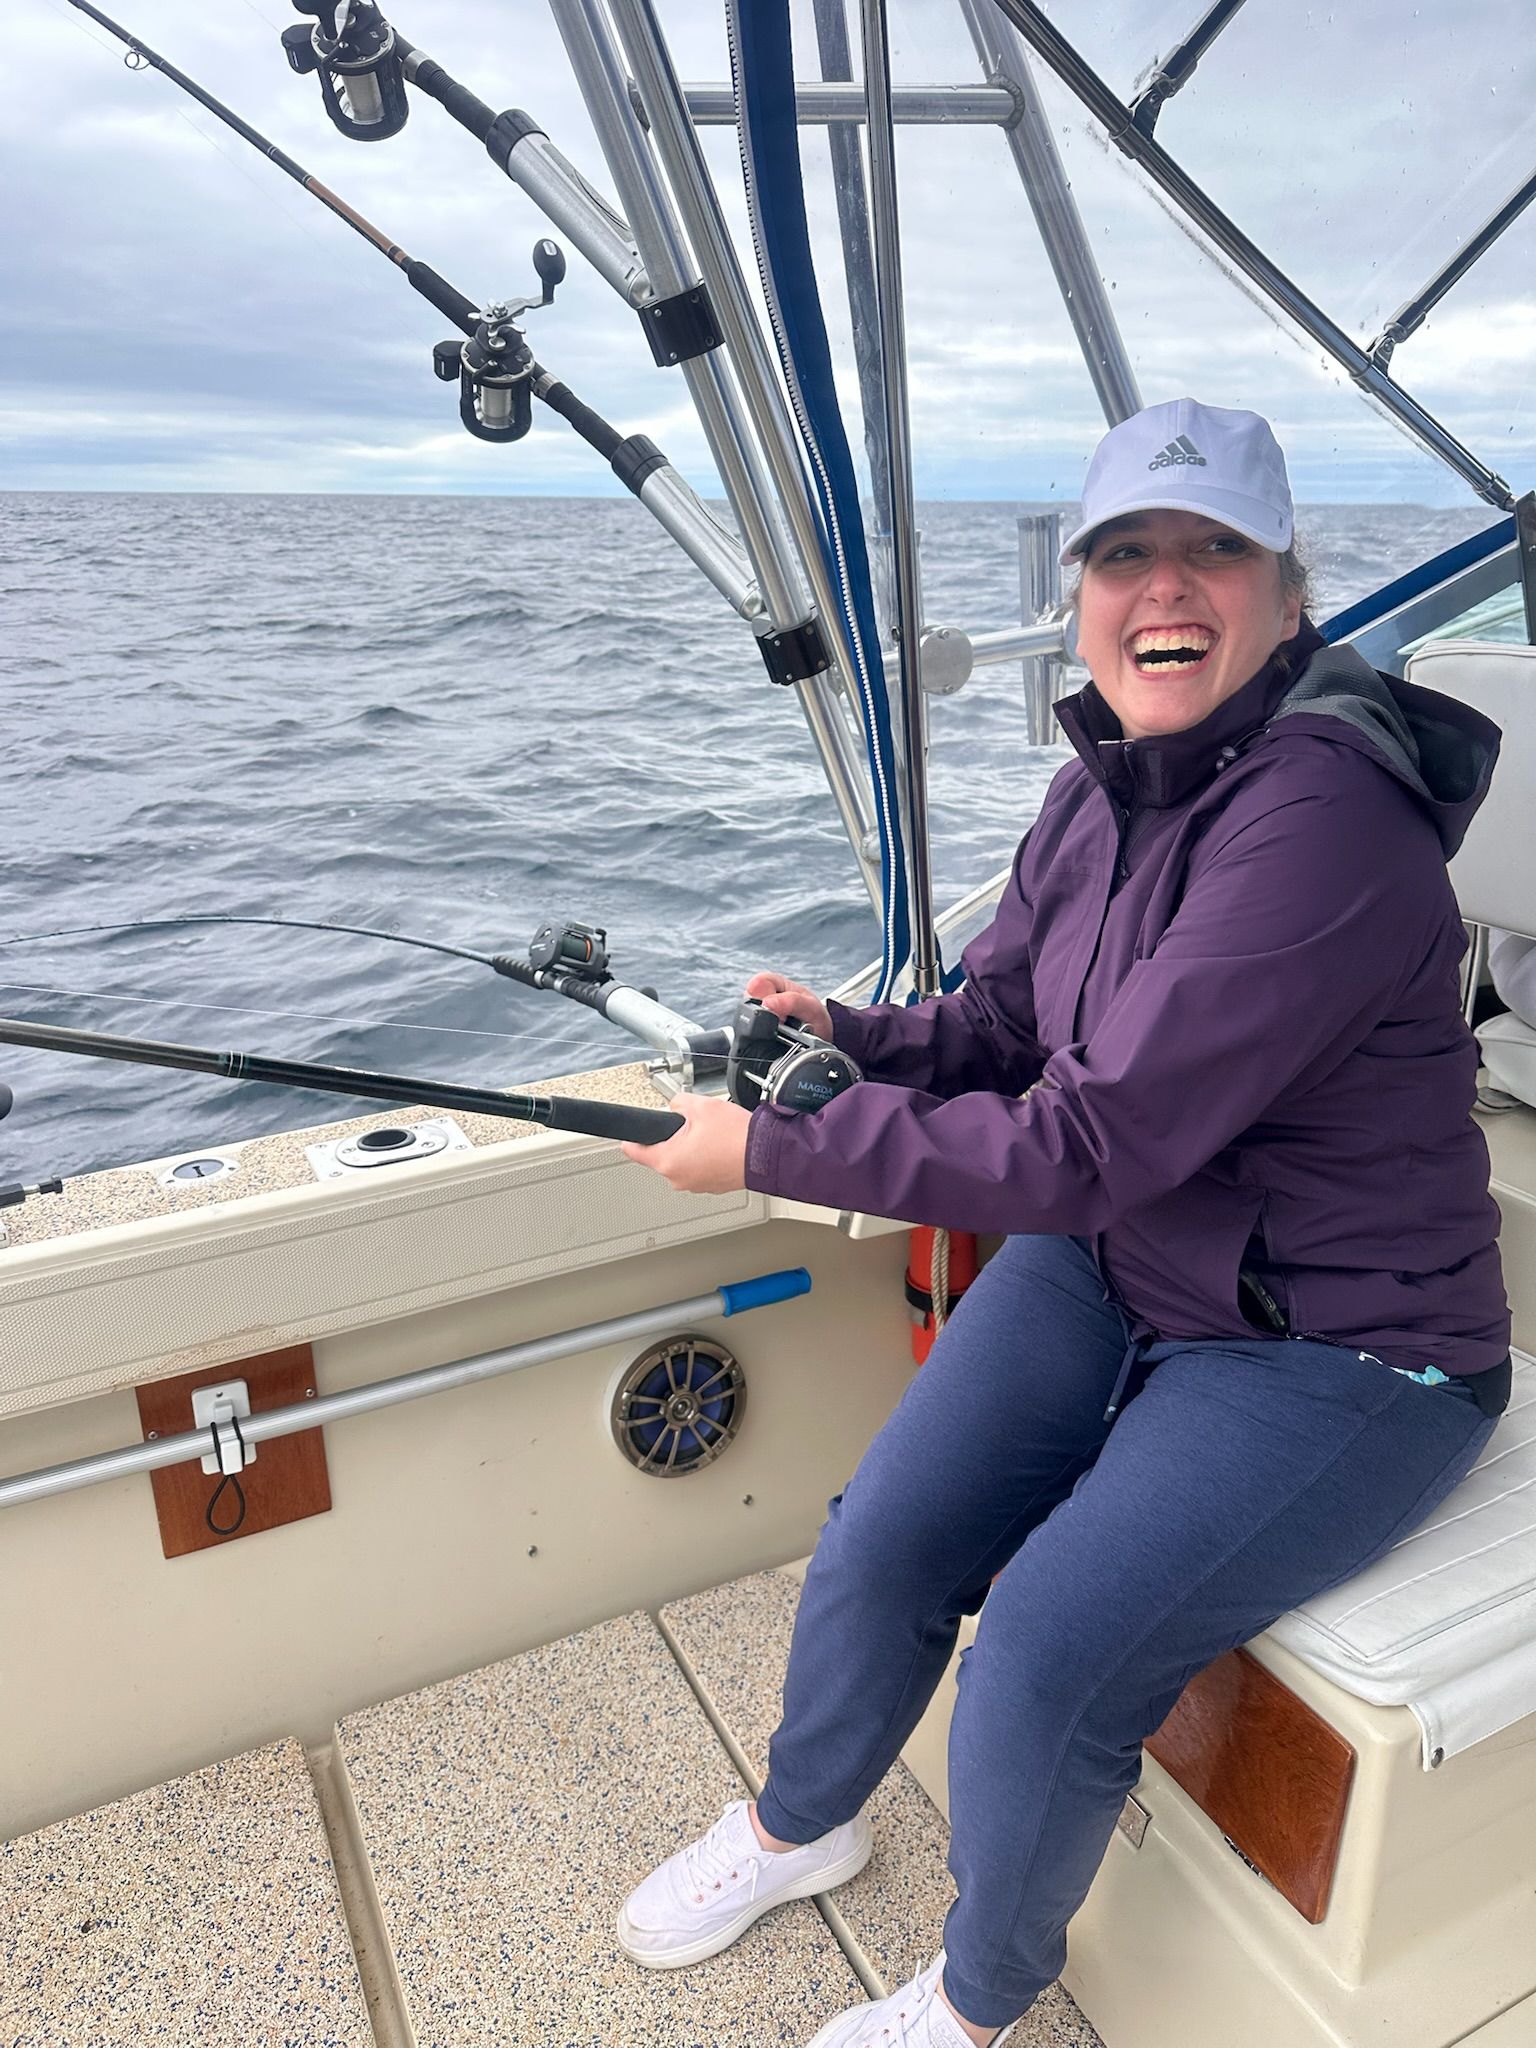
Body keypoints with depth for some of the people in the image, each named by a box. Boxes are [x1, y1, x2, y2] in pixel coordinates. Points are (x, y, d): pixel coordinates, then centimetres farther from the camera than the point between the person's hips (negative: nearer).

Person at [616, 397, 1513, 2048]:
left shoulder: (1324, 815, -27)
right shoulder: (1101, 788, 0)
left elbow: (1091, 1141, -30)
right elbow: (993, 1028, 8)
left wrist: (775, 1151, -25)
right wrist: (847, 1035, -13)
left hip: (1338, 1354, -6)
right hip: (1109, 1272, 7)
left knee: (1048, 1649, -18)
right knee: (882, 1546, -1)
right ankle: (797, 1824, 33)